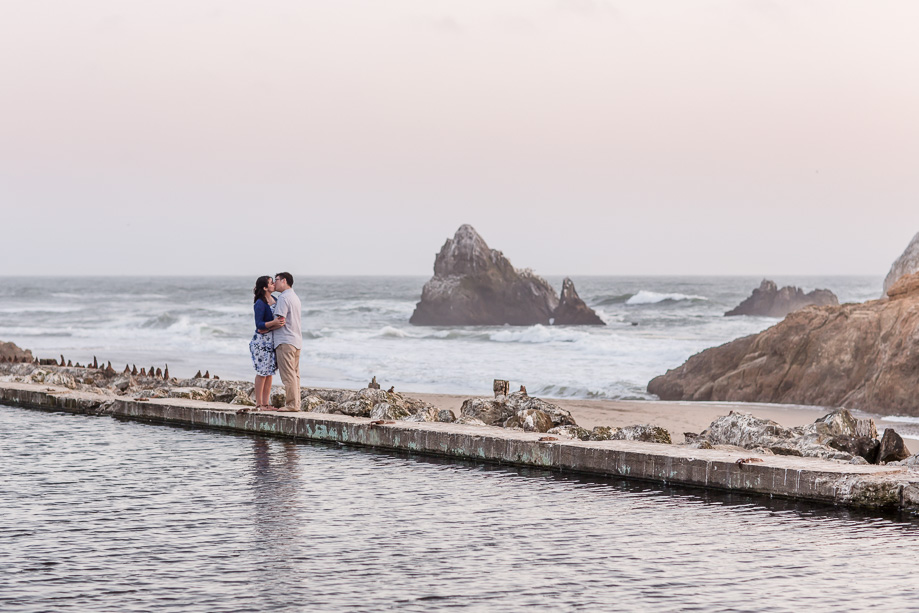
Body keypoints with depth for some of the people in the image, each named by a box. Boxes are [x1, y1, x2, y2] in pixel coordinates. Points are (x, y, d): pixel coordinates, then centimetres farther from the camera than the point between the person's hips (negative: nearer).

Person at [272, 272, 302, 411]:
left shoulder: (283, 298, -12)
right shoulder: (295, 297, 18)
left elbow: (281, 321, -17)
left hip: (285, 341, -9)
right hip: (296, 340, 9)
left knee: (288, 375, -8)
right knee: (295, 374, 9)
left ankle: (291, 404, -9)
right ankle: (296, 404, 10)